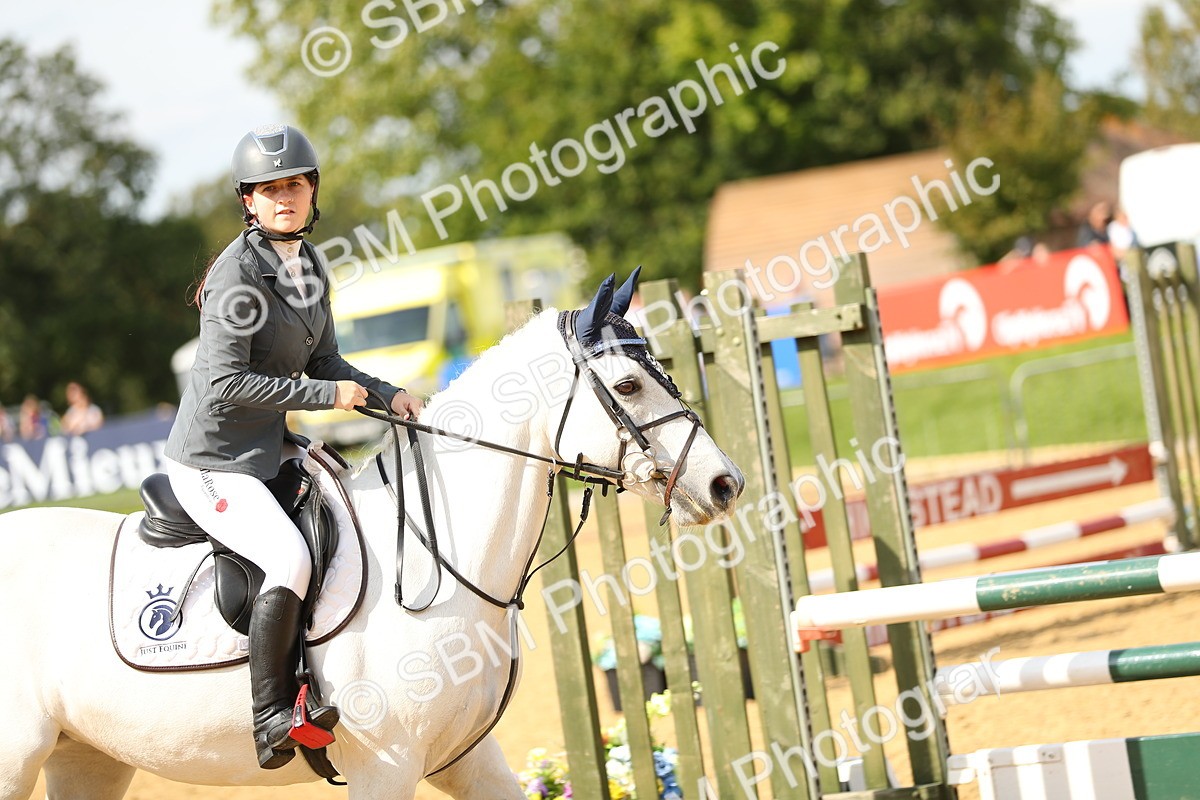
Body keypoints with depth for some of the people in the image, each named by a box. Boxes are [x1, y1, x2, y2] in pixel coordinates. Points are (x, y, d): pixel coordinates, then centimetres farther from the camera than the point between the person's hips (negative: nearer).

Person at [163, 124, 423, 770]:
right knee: (290, 557, -27)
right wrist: (326, 394, -19)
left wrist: (388, 395, 2)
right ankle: (272, 717, -19)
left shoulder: (312, 267, 8)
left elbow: (323, 361, 18)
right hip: (212, 461, -9)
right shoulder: (239, 272, -18)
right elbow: (225, 381, -22)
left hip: (265, 453, 9)